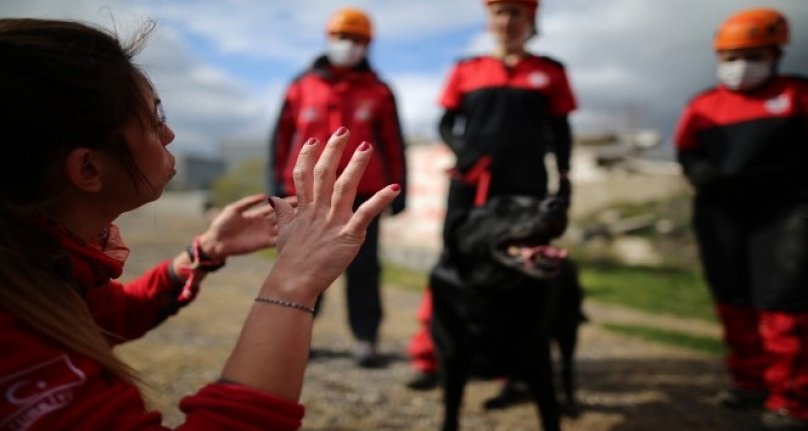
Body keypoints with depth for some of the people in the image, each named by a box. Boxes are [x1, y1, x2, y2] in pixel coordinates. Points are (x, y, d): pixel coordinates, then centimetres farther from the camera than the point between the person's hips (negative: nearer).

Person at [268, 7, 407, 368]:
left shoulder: (378, 92, 8)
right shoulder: (301, 87, 9)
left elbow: (393, 145, 9)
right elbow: (281, 137, 11)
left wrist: (398, 188, 4)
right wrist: (277, 181, 5)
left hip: (361, 195, -1)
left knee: (363, 269, 0)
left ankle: (365, 341, 7)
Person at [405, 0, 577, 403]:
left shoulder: (550, 72, 9)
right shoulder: (466, 69, 9)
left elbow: (560, 131, 12)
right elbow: (446, 122, 11)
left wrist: (564, 178, 4)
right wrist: (460, 149, -9)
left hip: (525, 187, 0)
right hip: (470, 184, 1)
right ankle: (427, 357, 10)